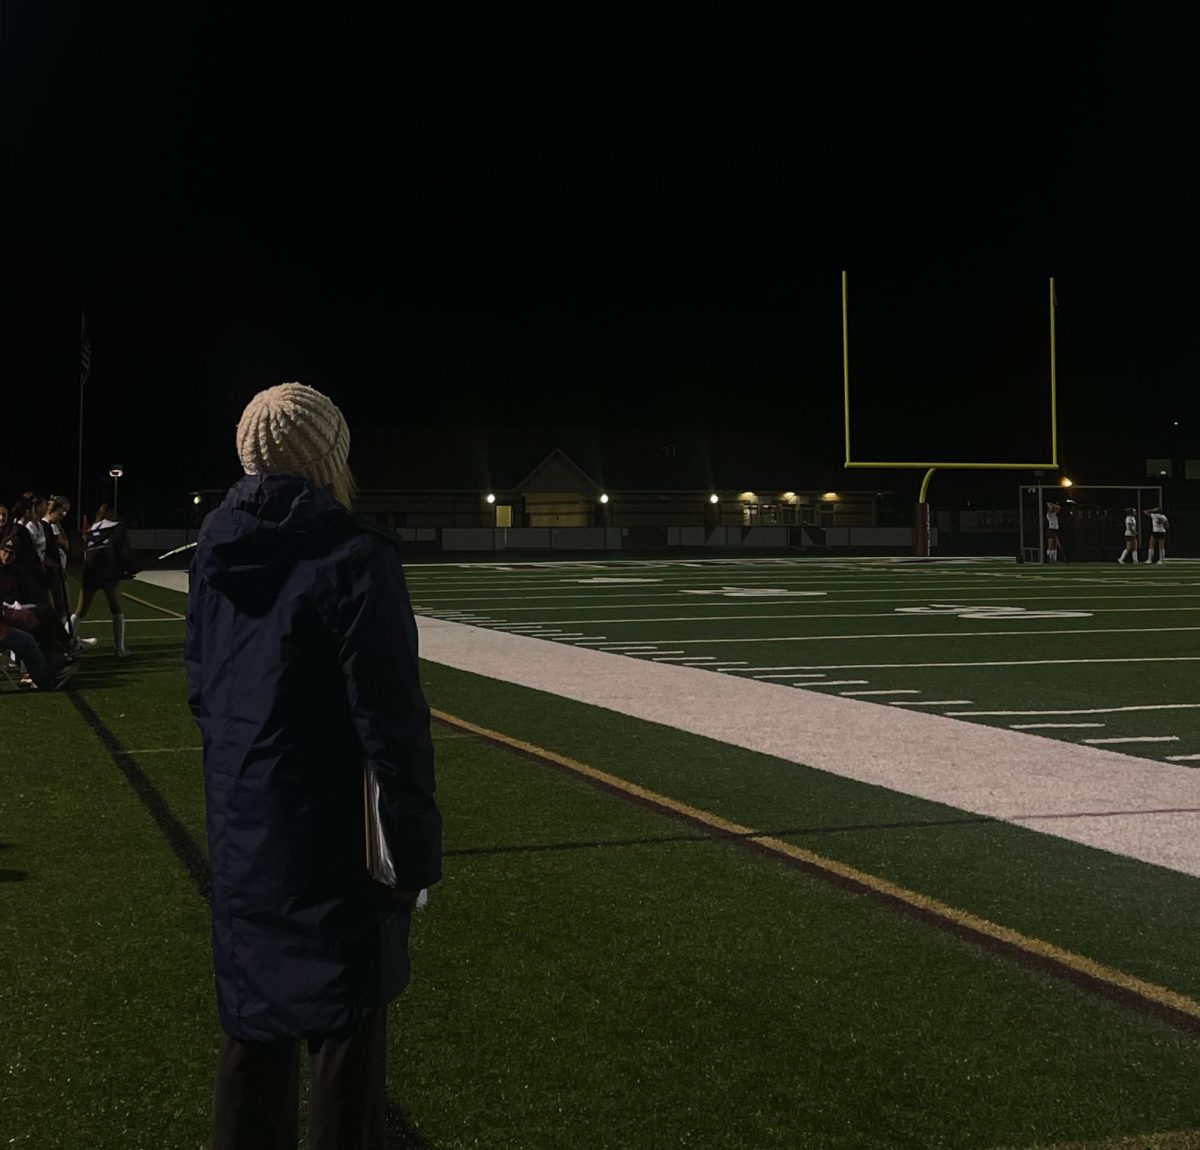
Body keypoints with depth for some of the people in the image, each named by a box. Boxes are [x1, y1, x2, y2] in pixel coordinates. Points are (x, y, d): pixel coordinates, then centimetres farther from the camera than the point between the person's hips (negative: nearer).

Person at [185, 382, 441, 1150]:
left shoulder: (216, 552, 4)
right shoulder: (354, 558, -18)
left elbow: (202, 691, 12)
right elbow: (391, 725, -19)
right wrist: (414, 851, -12)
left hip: (244, 831, 7)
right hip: (332, 836, -7)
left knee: (255, 1019, 18)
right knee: (345, 1028, 5)